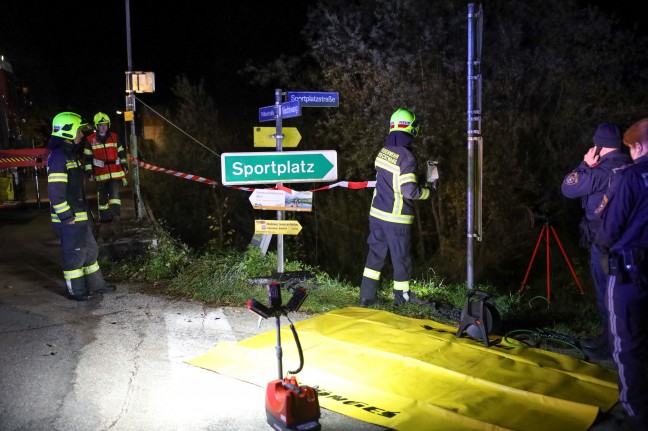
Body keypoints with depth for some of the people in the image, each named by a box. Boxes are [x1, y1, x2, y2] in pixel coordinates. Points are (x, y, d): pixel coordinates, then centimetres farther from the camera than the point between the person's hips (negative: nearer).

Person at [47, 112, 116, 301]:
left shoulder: (70, 153, 14)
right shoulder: (58, 156, -18)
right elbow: (55, 191, -23)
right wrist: (66, 216, -21)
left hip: (79, 214, 10)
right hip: (69, 218, -10)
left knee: (90, 249, 18)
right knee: (75, 253, 1)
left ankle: (96, 284, 29)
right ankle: (76, 291, 14)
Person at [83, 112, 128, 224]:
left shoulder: (114, 137, 6)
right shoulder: (90, 140, 0)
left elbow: (121, 152, 16)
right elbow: (88, 157, 2)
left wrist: (124, 164, 13)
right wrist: (89, 171, -2)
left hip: (115, 171, 0)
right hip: (101, 173, 0)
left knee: (115, 193, -13)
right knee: (102, 195, 9)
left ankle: (116, 213, -14)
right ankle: (104, 217, 19)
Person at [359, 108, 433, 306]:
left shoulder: (383, 151, 3)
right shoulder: (406, 156, -19)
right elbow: (409, 190, -22)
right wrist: (427, 191, -4)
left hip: (377, 213, 7)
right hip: (396, 218, -7)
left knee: (376, 253, 15)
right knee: (401, 257, 9)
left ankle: (367, 296, 20)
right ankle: (401, 296, 22)